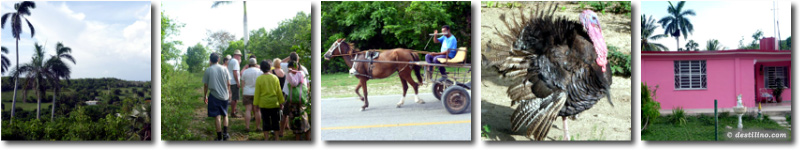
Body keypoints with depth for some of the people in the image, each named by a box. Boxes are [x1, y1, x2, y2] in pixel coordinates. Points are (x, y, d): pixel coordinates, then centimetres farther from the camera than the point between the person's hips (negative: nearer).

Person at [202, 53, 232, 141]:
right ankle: (225, 133, 10)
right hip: (224, 96, 2)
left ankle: (220, 137, 4)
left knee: (217, 116, 1)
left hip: (214, 96, -2)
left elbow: (205, 85, -1)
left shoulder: (208, 70, -5)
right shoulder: (224, 69, 0)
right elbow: (228, 83, 4)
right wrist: (229, 93, 18)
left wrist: (205, 96, 12)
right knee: (225, 115, 20)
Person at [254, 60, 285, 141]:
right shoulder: (275, 78, -3)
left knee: (266, 122, 6)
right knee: (275, 121, 10)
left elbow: (257, 93, -4)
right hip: (274, 103, 1)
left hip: (264, 104, -1)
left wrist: (256, 104, 5)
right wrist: (281, 102, 12)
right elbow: (279, 92, 3)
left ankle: (266, 138, 8)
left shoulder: (259, 79, -8)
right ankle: (276, 138, 16)